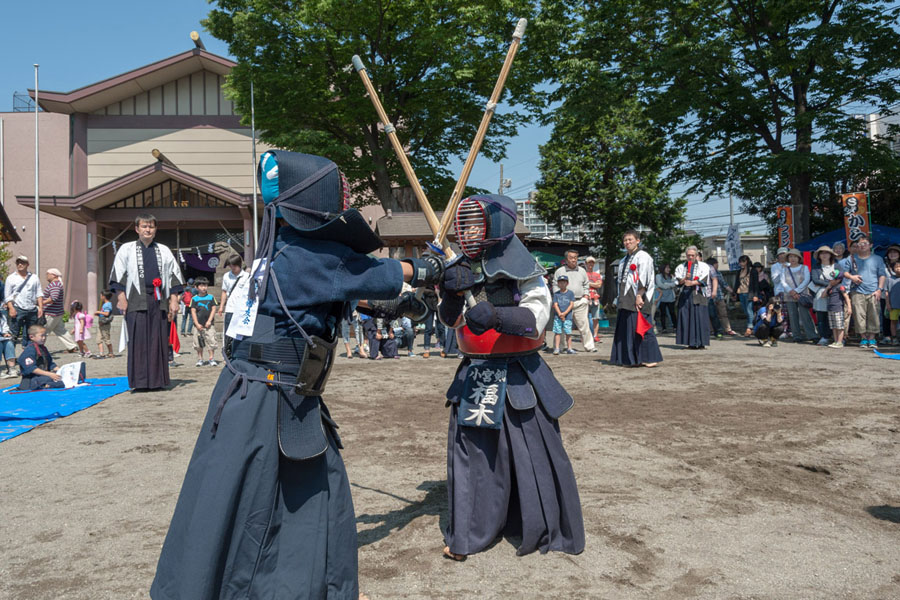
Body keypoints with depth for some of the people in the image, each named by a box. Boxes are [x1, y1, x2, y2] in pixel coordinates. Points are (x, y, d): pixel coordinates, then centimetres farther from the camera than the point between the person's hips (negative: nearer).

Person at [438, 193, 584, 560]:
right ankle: (467, 533, 23)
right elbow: (451, 320, 10)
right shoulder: (465, 268, 6)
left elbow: (536, 319, -18)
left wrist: (496, 316, -34)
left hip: (517, 375, -5)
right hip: (474, 375, 5)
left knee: (531, 454, 1)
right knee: (469, 451, 8)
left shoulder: (523, 269, -9)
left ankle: (545, 530, 22)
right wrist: (450, 293, -11)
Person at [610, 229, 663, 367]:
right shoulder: (624, 260, 21)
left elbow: (643, 278, -14)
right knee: (626, 328, 7)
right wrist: (619, 299, 17)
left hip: (638, 299, -8)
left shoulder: (642, 256, -4)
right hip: (625, 300, 8)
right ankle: (631, 359, 12)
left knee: (640, 328, -9)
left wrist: (639, 296, -20)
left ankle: (651, 358, -2)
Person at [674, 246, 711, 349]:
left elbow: (704, 280, -5)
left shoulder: (703, 266, 8)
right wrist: (685, 278, -14)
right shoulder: (681, 267, 17)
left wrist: (692, 283, -17)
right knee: (685, 318, -2)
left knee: (699, 318, -8)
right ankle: (690, 342, 2)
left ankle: (699, 342, -5)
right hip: (684, 295, 3)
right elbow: (677, 281, 5)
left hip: (698, 295, -3)